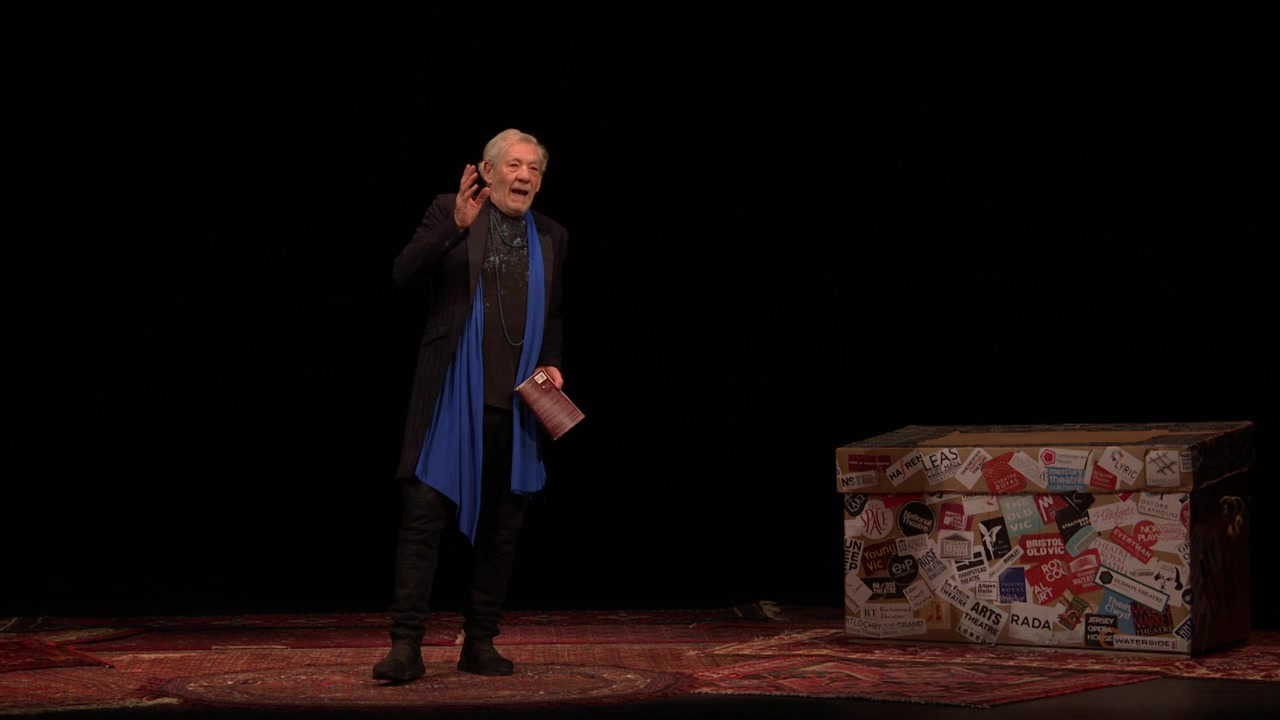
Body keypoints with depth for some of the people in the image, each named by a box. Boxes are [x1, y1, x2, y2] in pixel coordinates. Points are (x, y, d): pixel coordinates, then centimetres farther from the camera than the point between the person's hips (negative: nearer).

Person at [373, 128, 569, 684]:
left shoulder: (552, 237, 13)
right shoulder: (449, 212, 1)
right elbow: (404, 274, -11)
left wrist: (551, 363, 6)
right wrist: (455, 226, -22)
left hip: (516, 404, 4)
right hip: (452, 398, -4)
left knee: (500, 526, 8)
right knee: (424, 513, -8)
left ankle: (480, 643, 18)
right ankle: (406, 644, -5)